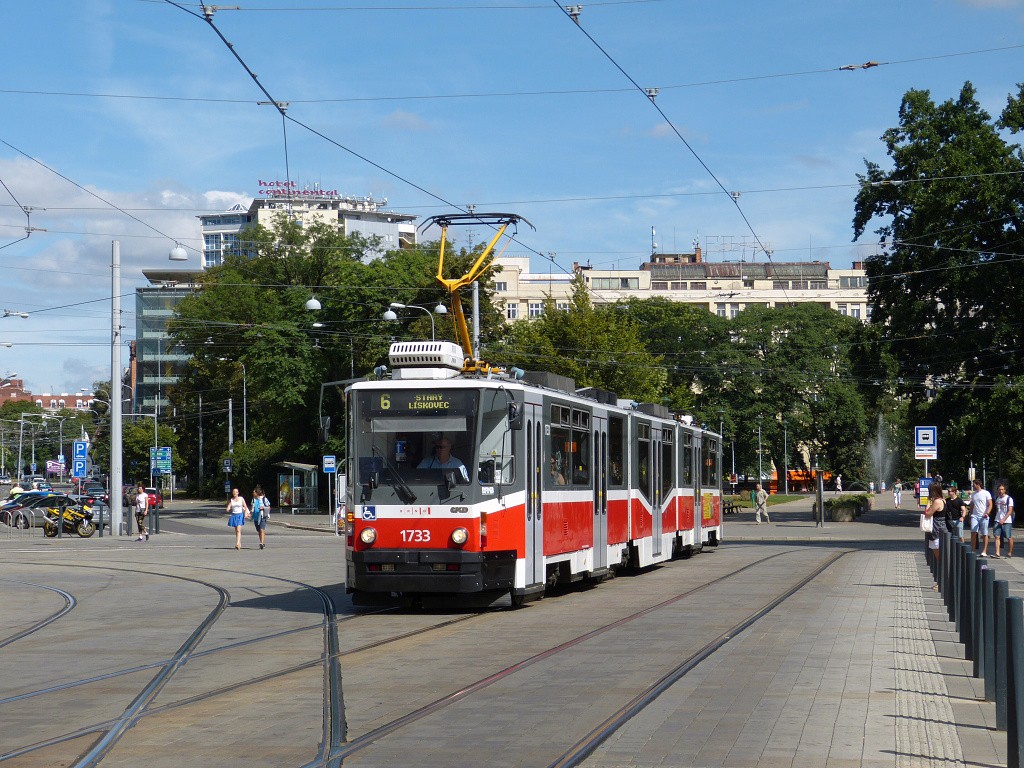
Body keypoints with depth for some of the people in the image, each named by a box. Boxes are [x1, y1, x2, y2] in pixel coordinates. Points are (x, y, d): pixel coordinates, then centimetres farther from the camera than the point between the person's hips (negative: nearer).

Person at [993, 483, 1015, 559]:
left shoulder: (1009, 499, -7)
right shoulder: (997, 498, 11)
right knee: (997, 536, -7)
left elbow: (1010, 511, -12)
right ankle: (997, 553, -11)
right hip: (998, 521, 5)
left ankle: (1010, 553, 16)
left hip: (1007, 521, -5)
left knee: (1009, 538, 1)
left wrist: (1003, 519, -20)